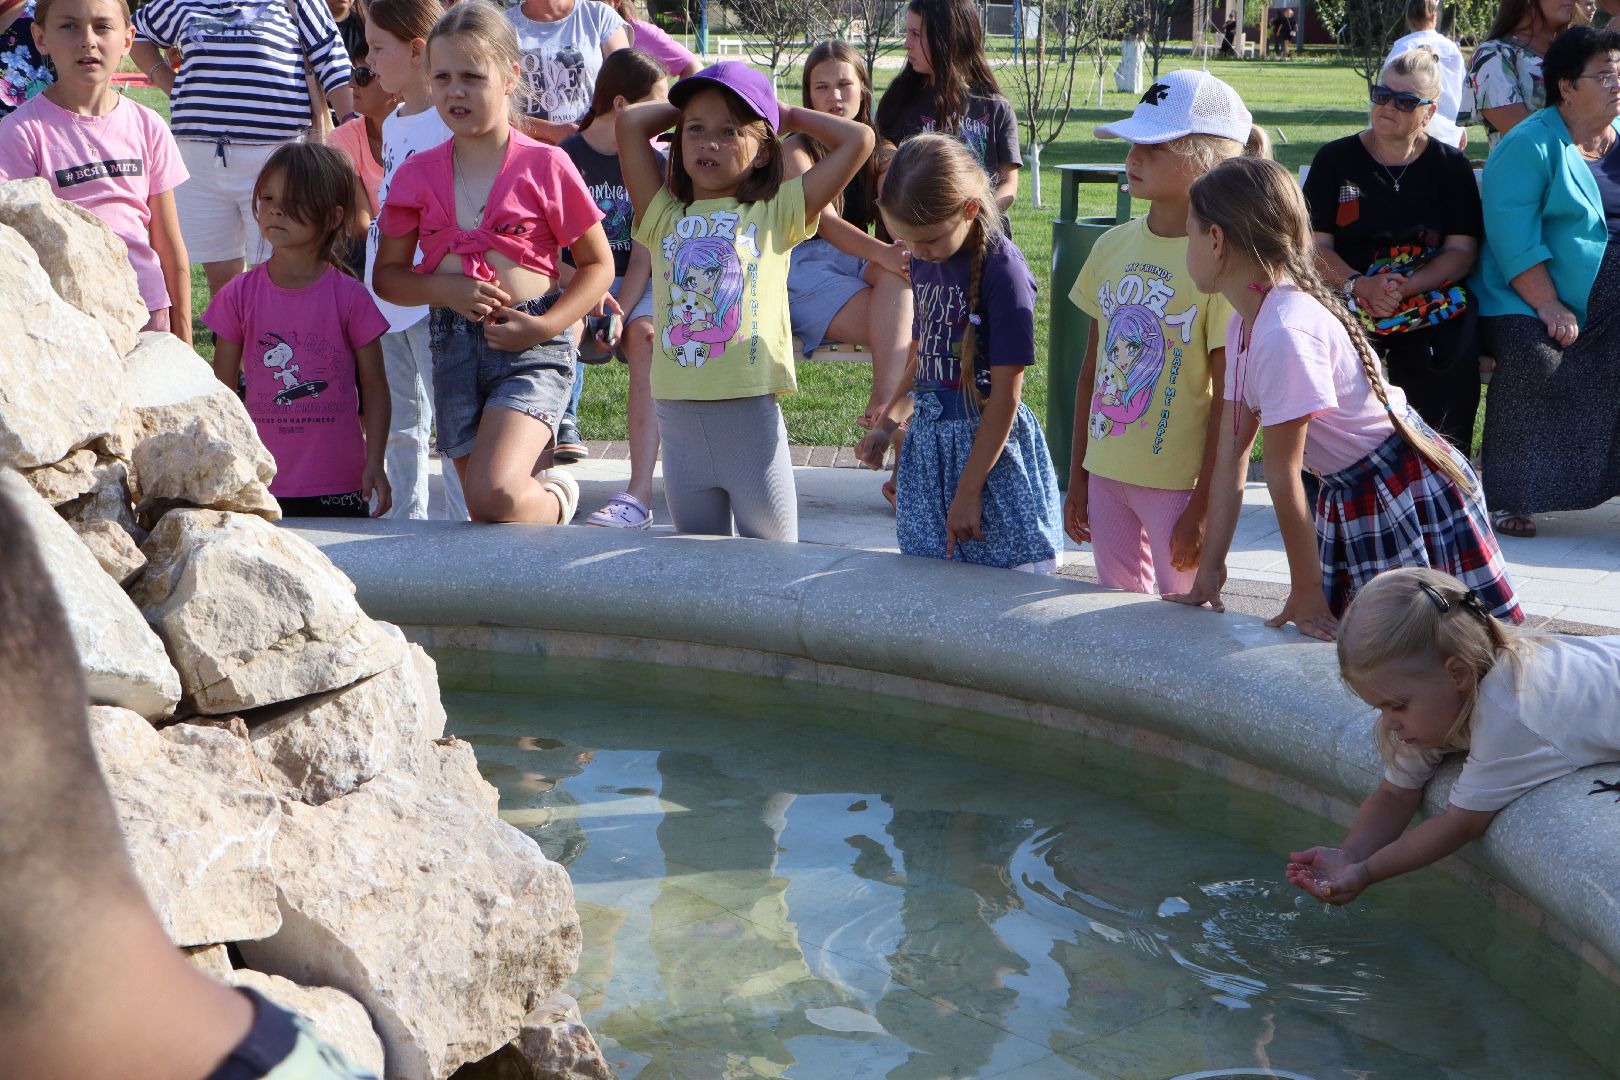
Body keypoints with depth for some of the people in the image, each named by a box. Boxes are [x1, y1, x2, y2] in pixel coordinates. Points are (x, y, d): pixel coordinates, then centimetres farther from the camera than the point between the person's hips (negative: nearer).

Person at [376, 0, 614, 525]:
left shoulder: (544, 165, -3)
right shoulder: (417, 175, 7)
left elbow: (598, 265, 2)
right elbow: (387, 276, 9)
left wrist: (544, 326, -14)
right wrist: (448, 289, -11)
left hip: (532, 348, -4)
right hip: (454, 347, 4)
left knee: (494, 495, -22)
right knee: (483, 513, 7)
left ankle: (554, 500, 10)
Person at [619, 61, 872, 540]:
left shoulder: (775, 214, 3)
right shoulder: (664, 217, 9)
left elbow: (858, 140, 0)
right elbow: (630, 122, 3)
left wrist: (788, 115, 13)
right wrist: (685, 109, 17)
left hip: (750, 412, -3)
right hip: (677, 415, 3)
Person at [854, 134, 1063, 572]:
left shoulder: (1002, 268, -16)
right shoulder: (923, 262, 8)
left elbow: (1006, 395, -16)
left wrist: (969, 492, -16)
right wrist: (888, 421, 8)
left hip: (990, 442, -7)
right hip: (928, 439, 7)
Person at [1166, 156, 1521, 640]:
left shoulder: (1286, 333, -28)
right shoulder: (1245, 323, 1)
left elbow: (1282, 471, -22)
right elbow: (1232, 453, 3)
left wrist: (1306, 594, -18)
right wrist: (1210, 568, 3)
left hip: (1413, 491, -9)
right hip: (1352, 500, 9)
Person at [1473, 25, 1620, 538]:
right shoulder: (1528, 147, -4)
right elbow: (1513, 236, -13)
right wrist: (1548, 305, -21)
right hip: (1532, 302, -5)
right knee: (1533, 359, -31)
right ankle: (1511, 498, -22)